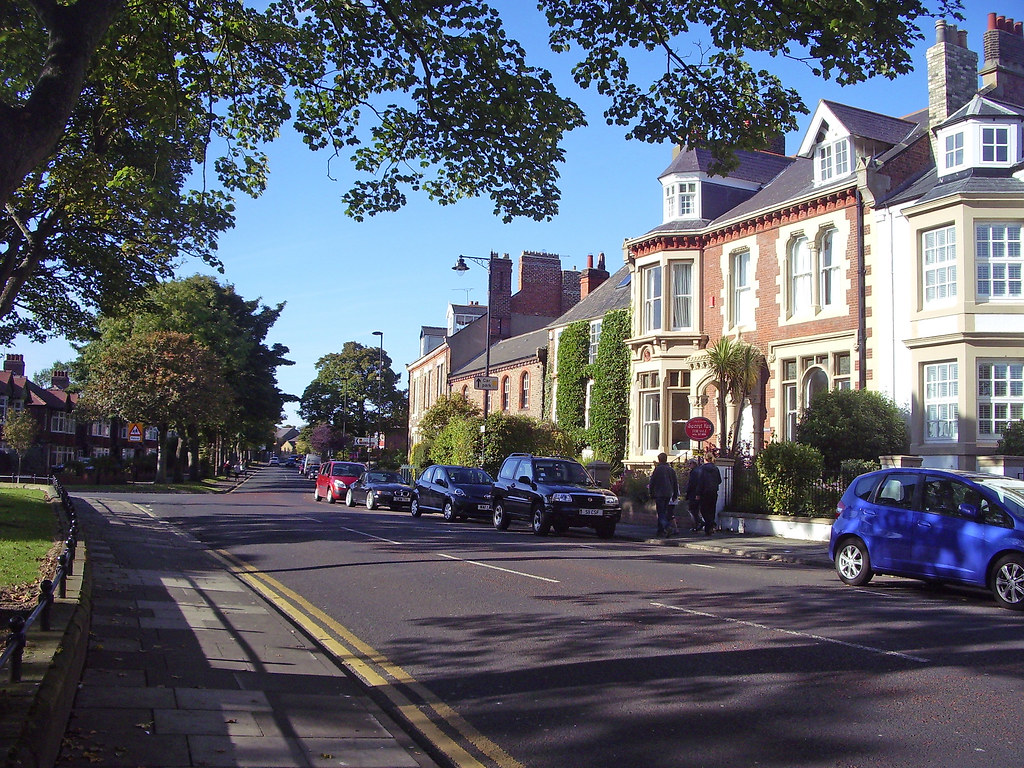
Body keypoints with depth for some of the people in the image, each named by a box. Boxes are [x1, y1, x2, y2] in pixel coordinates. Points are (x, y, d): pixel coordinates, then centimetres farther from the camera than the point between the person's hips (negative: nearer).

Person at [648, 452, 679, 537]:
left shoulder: (657, 469, -6)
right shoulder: (671, 470, 11)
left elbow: (651, 483, -4)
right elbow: (675, 484, 15)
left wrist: (651, 494, 6)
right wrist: (675, 495, 22)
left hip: (659, 494, -6)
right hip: (668, 494, 6)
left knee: (661, 513, -7)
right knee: (663, 512, 15)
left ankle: (668, 527, -28)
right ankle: (661, 531, 17)